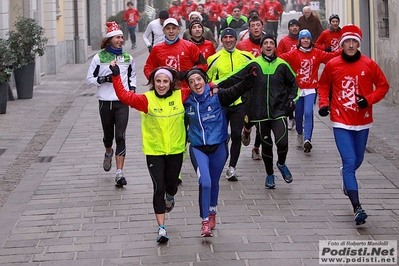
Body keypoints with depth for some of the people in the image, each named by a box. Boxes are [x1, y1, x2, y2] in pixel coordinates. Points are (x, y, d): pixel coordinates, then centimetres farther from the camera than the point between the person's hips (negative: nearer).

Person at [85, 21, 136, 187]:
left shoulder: (128, 58, 8)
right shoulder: (99, 57, -1)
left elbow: (132, 75, 25)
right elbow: (89, 79, 1)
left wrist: (132, 89, 8)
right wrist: (104, 79, -15)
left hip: (123, 102, 1)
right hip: (105, 102, -1)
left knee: (120, 136, -9)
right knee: (108, 135, 12)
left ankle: (119, 173, -12)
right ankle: (108, 153, 49)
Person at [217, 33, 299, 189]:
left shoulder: (282, 65, 4)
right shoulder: (254, 64, 1)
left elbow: (293, 84, 17)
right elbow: (234, 78, -2)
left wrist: (291, 100, 4)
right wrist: (216, 85, -12)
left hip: (279, 111, 0)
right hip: (260, 112, 0)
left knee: (282, 142, -15)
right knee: (266, 144, 10)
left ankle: (281, 164, 17)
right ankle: (269, 175, 29)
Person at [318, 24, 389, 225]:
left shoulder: (369, 65, -4)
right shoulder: (332, 65, -4)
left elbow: (383, 85, 4)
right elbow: (323, 85, 13)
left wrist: (369, 99, -12)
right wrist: (323, 103, -2)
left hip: (362, 122, 2)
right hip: (341, 122, -2)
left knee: (357, 160, 17)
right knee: (349, 162, -12)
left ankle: (347, 179, 54)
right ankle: (357, 208, -18)